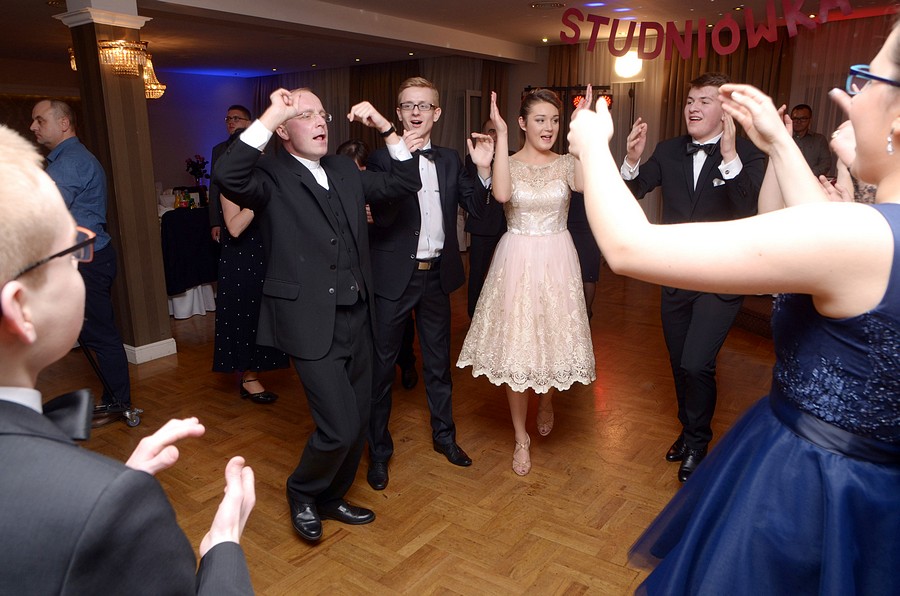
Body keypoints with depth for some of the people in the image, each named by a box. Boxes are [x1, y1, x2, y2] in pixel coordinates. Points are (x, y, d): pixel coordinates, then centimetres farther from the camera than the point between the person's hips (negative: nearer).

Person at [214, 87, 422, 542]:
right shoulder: (270, 176, -6)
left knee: (358, 421, 15)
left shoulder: (344, 170, 13)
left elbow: (405, 182, 14)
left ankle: (332, 497, 40)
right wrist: (270, 116, -24)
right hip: (311, 322, -7)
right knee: (340, 427, -7)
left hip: (357, 316, 7)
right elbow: (228, 177, -27)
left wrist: (385, 128, 3)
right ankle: (302, 494, 25)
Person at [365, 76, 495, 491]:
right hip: (393, 276, -4)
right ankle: (378, 449, 23)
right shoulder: (382, 158, -7)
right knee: (382, 364, 6)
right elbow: (381, 215, -20)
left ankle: (444, 435, 36)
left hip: (436, 274, 4)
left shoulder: (450, 160, 8)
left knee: (438, 361, 17)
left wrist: (483, 169, -11)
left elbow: (475, 207, 4)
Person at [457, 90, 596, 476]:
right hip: (517, 263, -1)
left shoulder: (566, 164, 4)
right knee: (514, 345, 3)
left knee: (553, 339, 10)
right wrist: (501, 135, -20)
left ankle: (546, 401, 46)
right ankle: (521, 437, 21)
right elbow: (502, 194, -24)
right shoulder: (508, 162, 0)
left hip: (557, 263, 2)